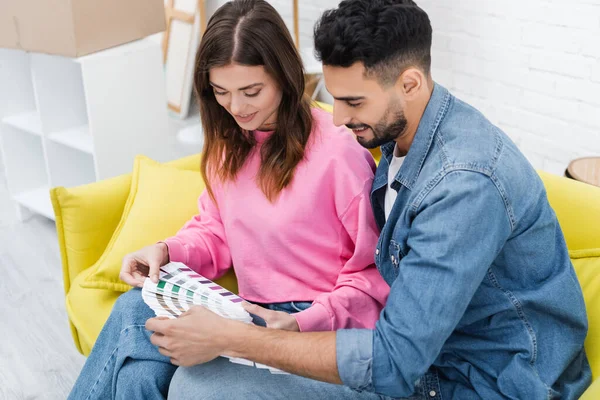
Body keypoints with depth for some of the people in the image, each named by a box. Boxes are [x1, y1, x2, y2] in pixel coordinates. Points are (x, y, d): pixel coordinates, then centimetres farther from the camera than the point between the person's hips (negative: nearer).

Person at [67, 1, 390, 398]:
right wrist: (167, 250, -5)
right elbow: (216, 232, 16)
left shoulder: (337, 151, -16)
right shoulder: (229, 143, 7)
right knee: (136, 307, -21)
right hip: (255, 315, 6)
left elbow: (374, 272, -11)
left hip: (317, 325, -6)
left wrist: (303, 325, -24)